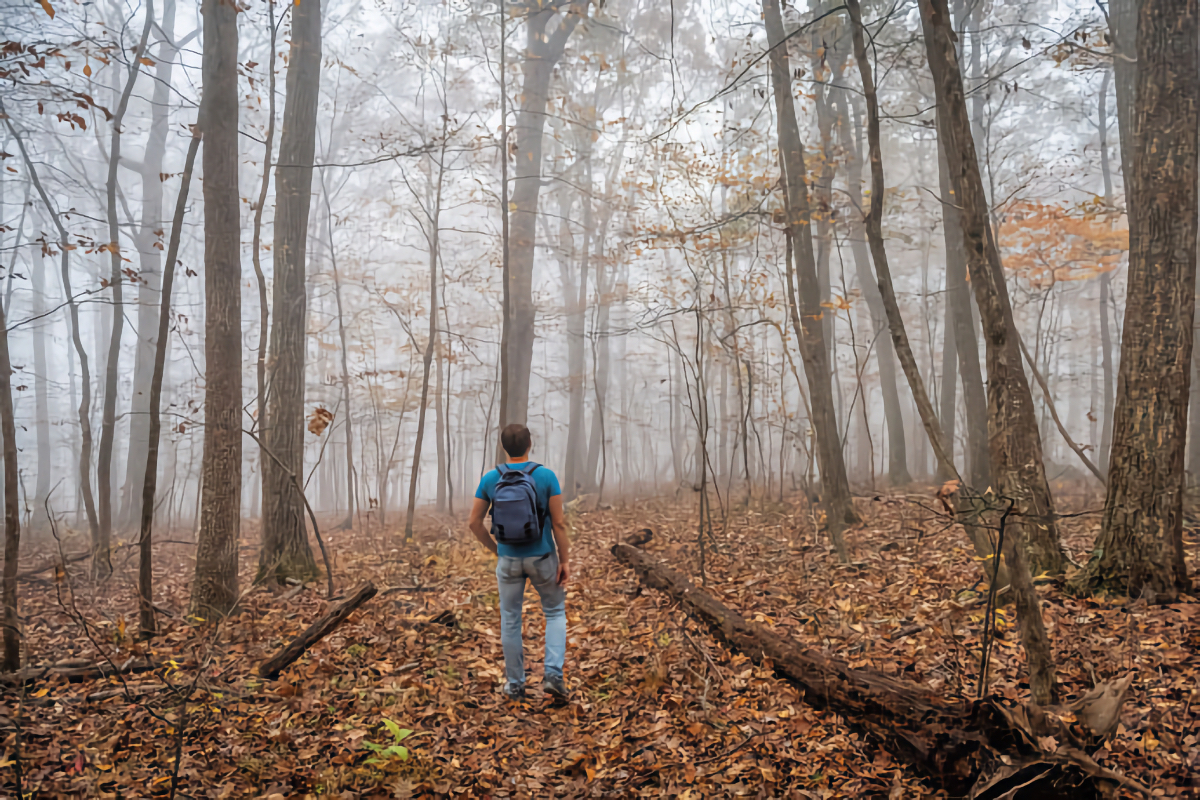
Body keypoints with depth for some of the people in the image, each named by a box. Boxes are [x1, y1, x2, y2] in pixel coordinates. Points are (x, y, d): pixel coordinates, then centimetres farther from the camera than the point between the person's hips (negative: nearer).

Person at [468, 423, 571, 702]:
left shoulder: (490, 479, -6)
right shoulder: (547, 476, -13)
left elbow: (474, 522, -2)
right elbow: (559, 523, -13)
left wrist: (496, 550, 11)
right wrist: (565, 561, -5)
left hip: (508, 560, 2)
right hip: (542, 558, -1)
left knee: (510, 620, 15)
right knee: (555, 612, 18)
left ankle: (515, 684, 23)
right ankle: (553, 674, 3)